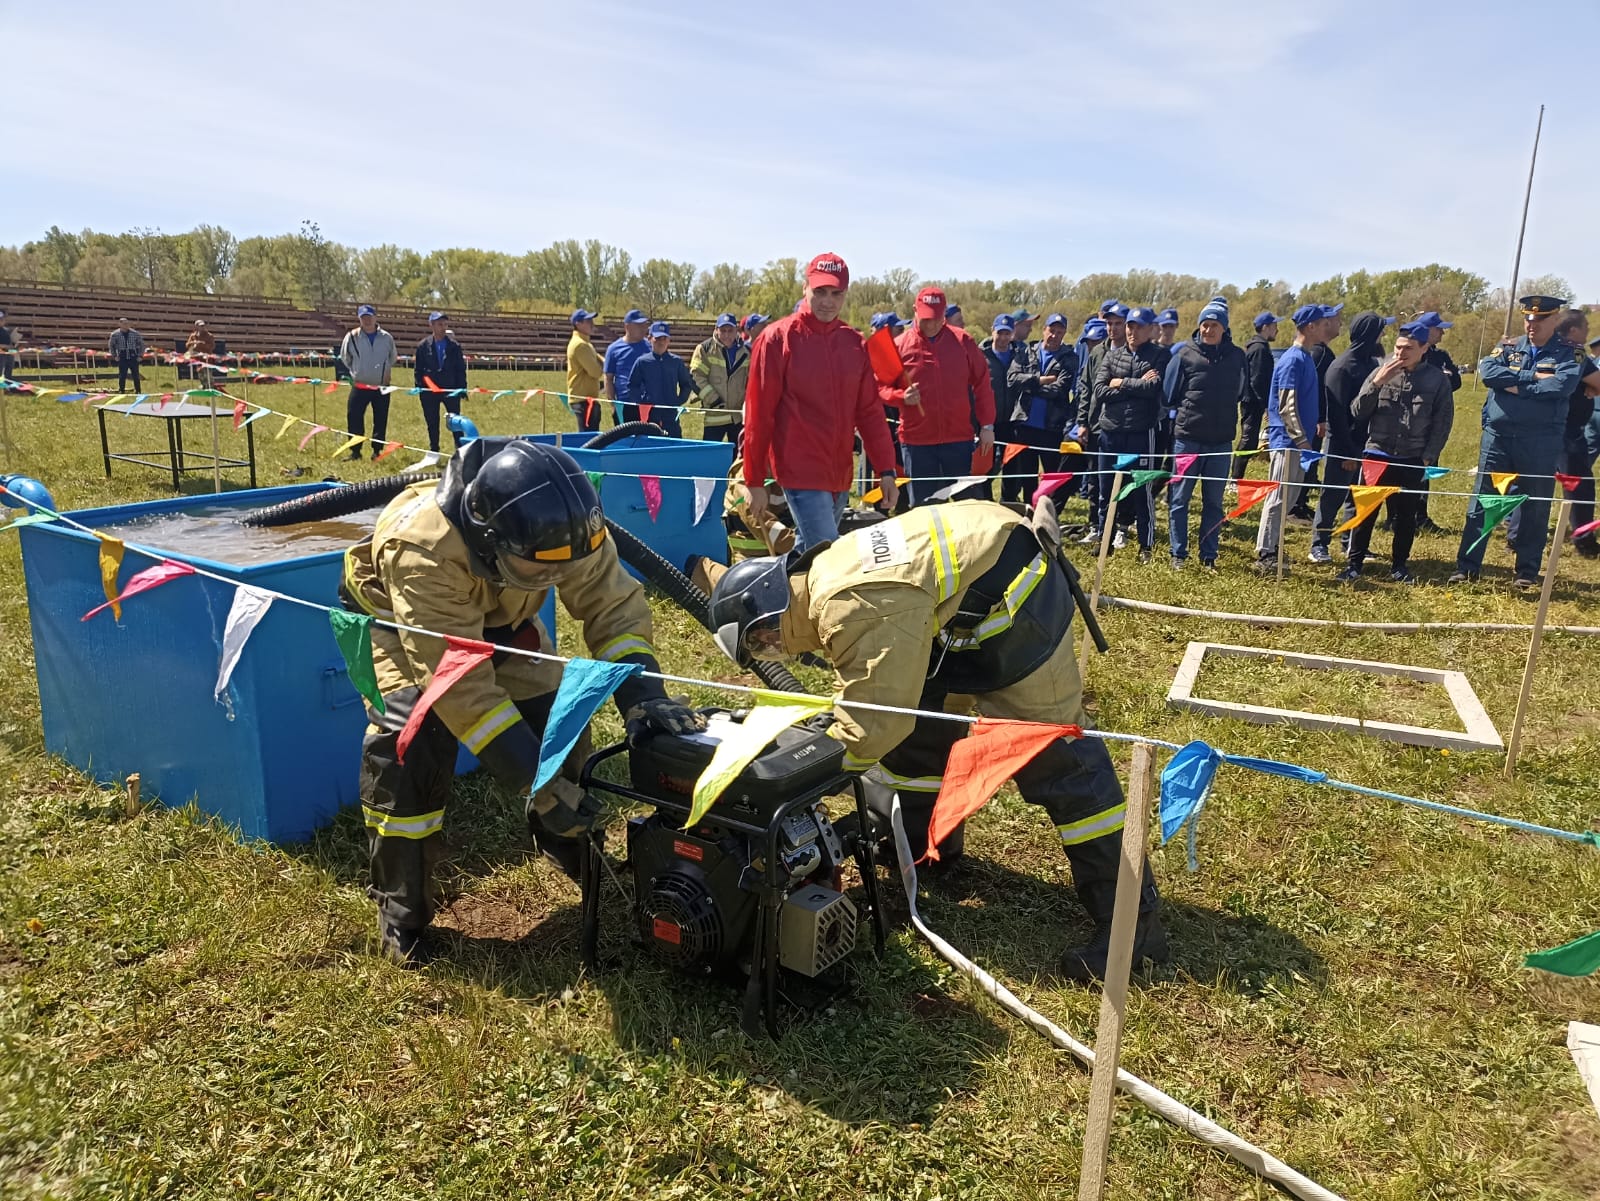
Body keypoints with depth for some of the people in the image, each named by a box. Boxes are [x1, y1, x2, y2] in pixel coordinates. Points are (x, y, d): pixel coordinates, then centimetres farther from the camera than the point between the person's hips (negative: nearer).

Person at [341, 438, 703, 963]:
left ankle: (577, 852, 19)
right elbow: (461, 687, -43)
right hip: (398, 619, -4)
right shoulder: (424, 551, -45)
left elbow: (612, 602, -25)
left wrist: (642, 695, -41)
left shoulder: (563, 525, -33)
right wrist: (538, 783, -44)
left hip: (496, 616, 4)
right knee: (409, 742, -24)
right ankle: (400, 907, -4)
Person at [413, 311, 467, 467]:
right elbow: (417, 369, 5)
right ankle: (433, 454, 17)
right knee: (432, 423, 7)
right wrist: (420, 387, -4)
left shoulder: (454, 346, 2)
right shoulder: (423, 346, 2)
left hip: (451, 390, 0)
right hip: (429, 391, 0)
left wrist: (462, 388, -3)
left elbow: (461, 369, 4)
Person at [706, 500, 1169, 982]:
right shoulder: (823, 576, 5)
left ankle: (1131, 915, 0)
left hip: (1012, 597, -10)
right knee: (919, 710, 17)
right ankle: (925, 841, 37)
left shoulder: (854, 613, -28)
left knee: (1054, 756, -8)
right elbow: (864, 692, 17)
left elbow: (874, 723, -25)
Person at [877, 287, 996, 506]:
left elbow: (982, 384, 7)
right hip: (917, 441, -1)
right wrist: (902, 396, -16)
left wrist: (987, 426, 3)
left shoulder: (962, 341, 5)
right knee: (923, 506, 5)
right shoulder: (899, 345, 2)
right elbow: (881, 388, 5)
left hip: (959, 439, 1)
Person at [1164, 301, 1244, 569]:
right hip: (1187, 437, -2)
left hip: (1221, 440, 2)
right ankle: (1178, 553, 13)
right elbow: (1169, 395, 2)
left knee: (1214, 501, 9)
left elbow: (1241, 393, 13)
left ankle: (1208, 555, 18)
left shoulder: (1236, 356, 3)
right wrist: (1186, 411, 3)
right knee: (1179, 498, 3)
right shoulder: (1185, 354, -4)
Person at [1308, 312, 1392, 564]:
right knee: (1332, 496, 1)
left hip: (1365, 443, 7)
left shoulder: (1373, 362, 9)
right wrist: (1347, 452, -17)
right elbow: (1337, 414, -16)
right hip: (1341, 445, -7)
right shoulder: (1342, 367, -13)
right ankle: (1319, 545, 11)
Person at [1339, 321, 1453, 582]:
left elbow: (1442, 423, 3)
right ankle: (1354, 564, 8)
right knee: (1365, 510, 0)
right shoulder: (1382, 372, 0)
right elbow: (1357, 412, -4)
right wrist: (1376, 383, -15)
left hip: (1412, 460, 0)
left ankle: (1399, 565, 20)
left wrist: (1429, 456, -4)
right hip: (1377, 454, 0)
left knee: (1406, 514, 8)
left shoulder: (1437, 380, -1)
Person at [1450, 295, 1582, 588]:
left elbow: (1562, 385, -18)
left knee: (1535, 507, 5)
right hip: (1497, 435, 2)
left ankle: (1528, 572, 15)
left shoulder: (1567, 354, 1)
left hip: (1541, 442, -2)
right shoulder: (1508, 348, 8)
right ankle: (1467, 567, 7)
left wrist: (1516, 386, -14)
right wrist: (1532, 376, -15)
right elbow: (1487, 372, -12)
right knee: (1482, 501, 2)